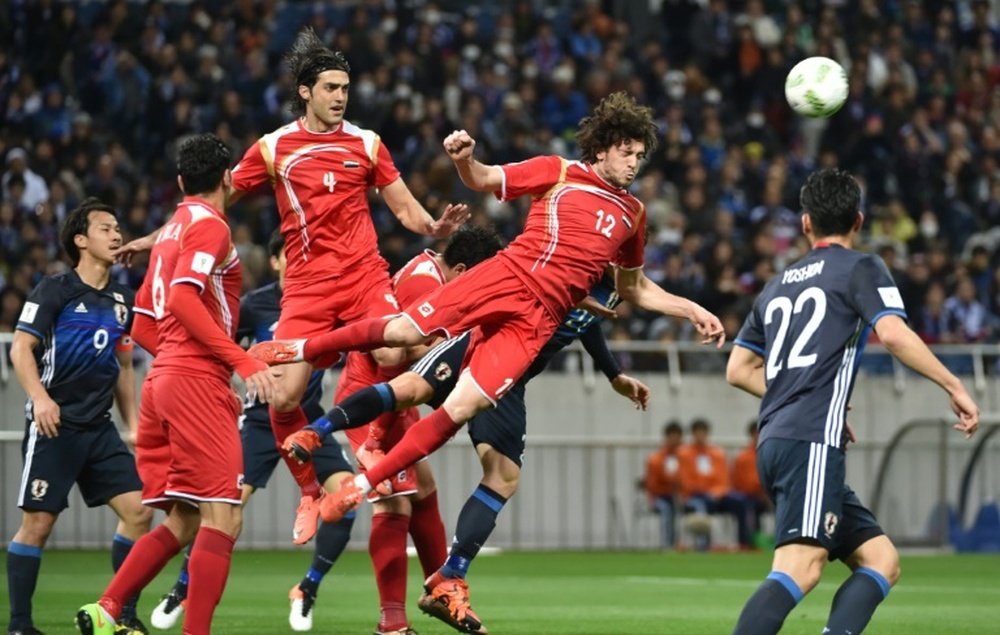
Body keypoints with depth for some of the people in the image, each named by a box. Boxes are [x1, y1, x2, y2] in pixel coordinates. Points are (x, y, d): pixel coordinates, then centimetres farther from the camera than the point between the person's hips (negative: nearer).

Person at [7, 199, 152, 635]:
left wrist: (133, 422, 19)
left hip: (99, 428, 6)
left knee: (137, 509, -4)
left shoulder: (122, 300, 14)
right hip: (55, 424, -6)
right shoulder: (54, 291, -4)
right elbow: (21, 348, -9)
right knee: (37, 522, -6)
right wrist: (39, 398, -23)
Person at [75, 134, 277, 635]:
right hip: (196, 381, -9)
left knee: (183, 523, 11)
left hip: (162, 381, 9)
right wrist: (243, 361, -22)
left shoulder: (171, 230, 21)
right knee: (223, 517, -11)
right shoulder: (210, 225, -4)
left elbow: (142, 326, 23)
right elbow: (182, 299, -19)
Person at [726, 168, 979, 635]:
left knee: (881, 561, 7)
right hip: (811, 443, -8)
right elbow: (893, 334, -12)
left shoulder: (777, 286, 24)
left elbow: (739, 369, 26)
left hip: (773, 444, 8)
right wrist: (954, 387, -6)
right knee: (800, 567, -21)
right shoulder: (859, 268, 4)